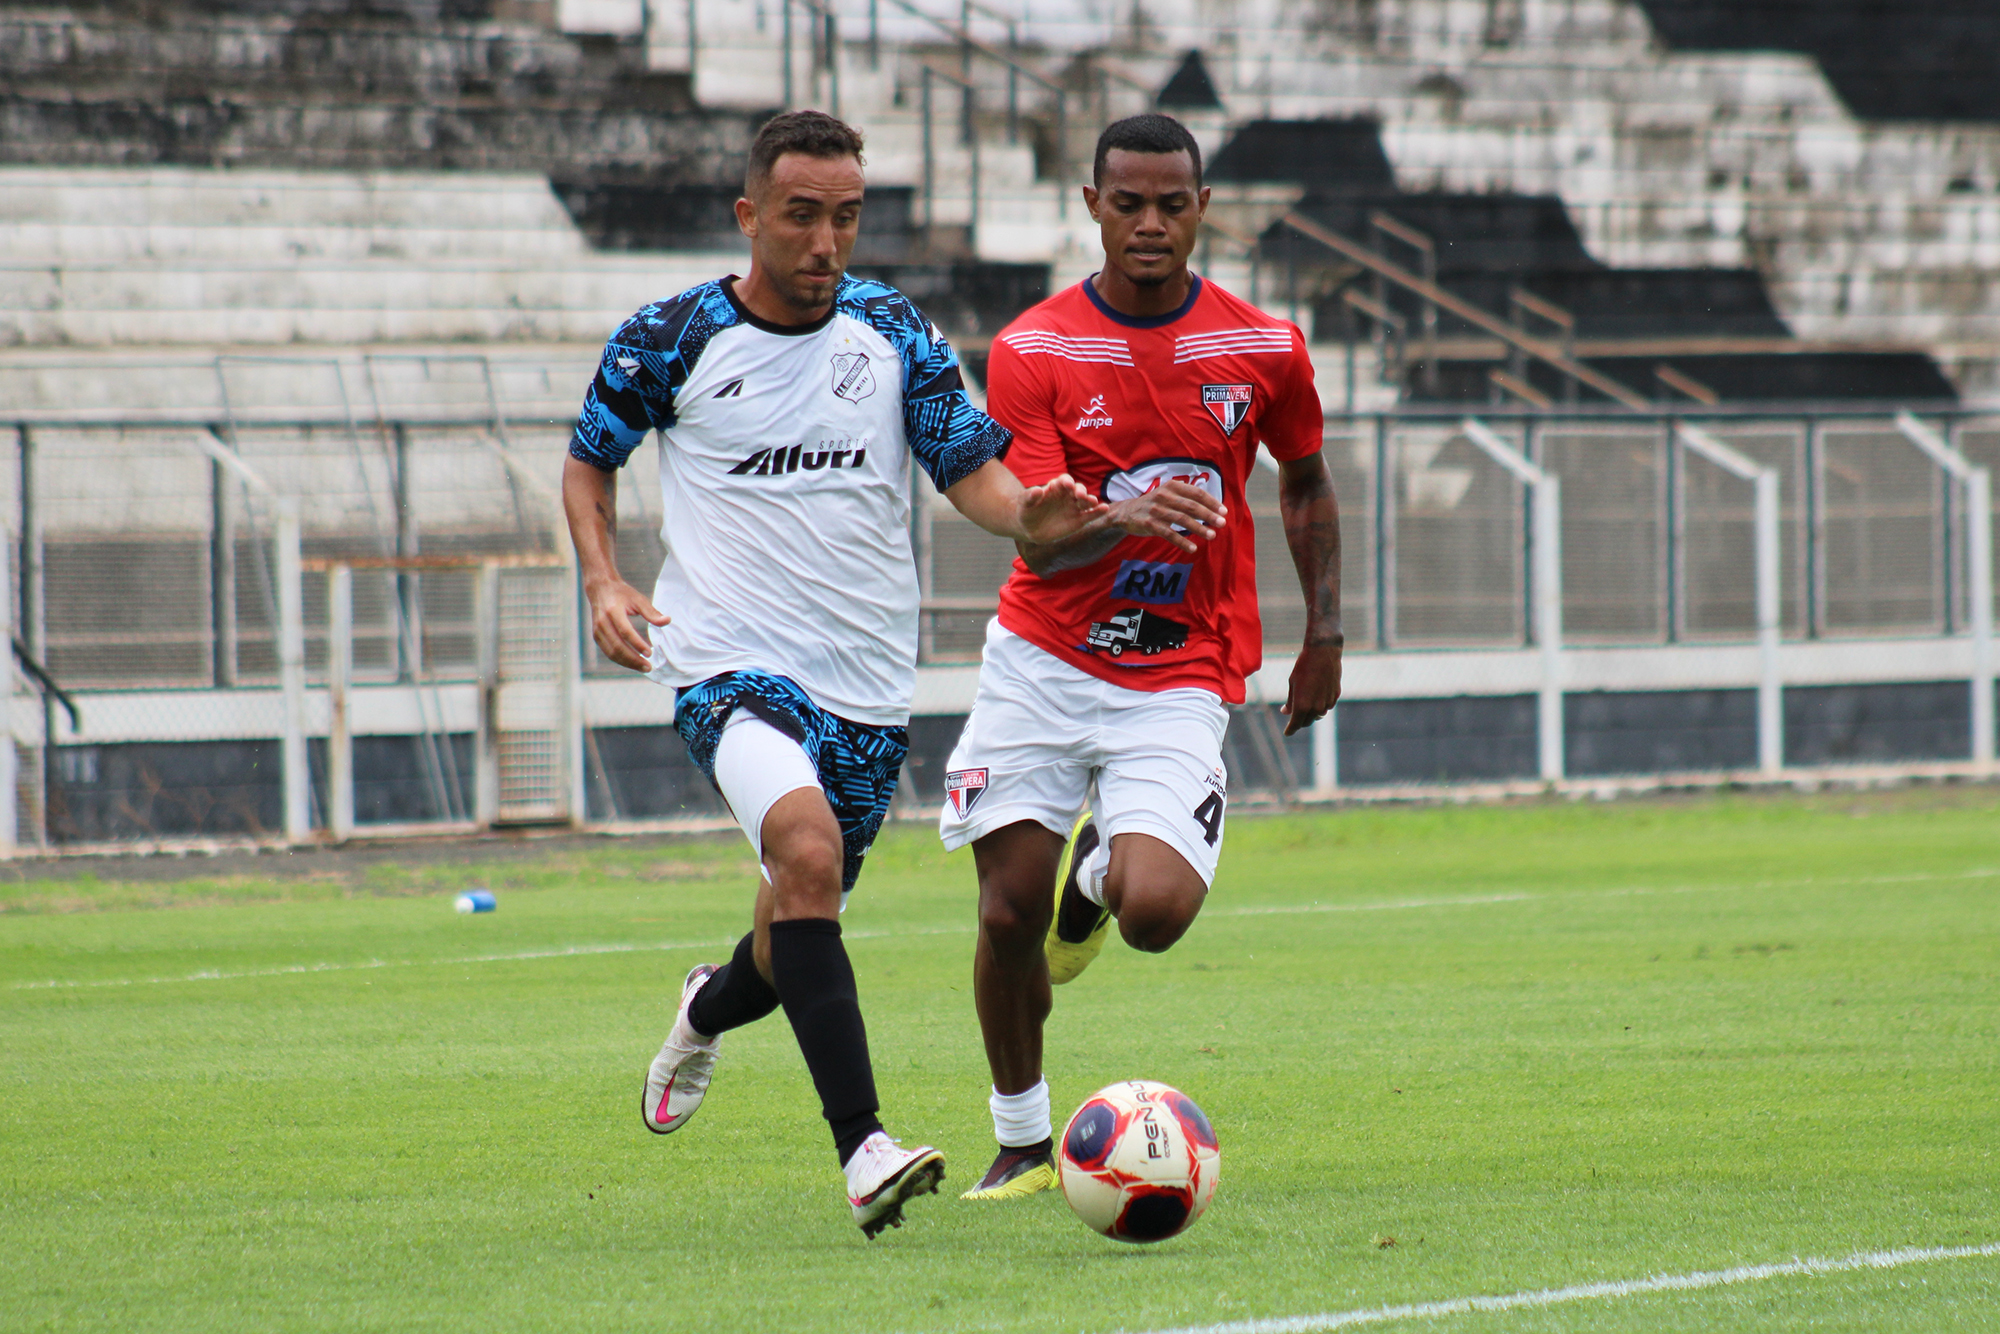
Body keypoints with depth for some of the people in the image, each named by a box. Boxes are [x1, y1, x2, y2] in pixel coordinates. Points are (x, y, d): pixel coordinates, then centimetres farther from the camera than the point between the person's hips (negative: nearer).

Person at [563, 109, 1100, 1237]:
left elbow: (972, 468, 1)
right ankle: (862, 1147, -35)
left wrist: (1028, 514, -22)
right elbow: (590, 458, 11)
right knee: (807, 847, -31)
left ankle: (711, 1008, 53)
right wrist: (603, 579, -6)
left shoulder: (893, 331, 2)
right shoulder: (669, 340, -3)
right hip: (731, 664, -4)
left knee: (799, 945, 14)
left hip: (868, 679, 4)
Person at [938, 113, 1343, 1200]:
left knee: (1155, 910, -21)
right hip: (1042, 662, 0)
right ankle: (1021, 1142, 18)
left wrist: (1324, 636, 13)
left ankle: (1096, 877, 18)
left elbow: (1306, 480, 18)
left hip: (1178, 682, 0)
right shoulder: (1034, 351, -7)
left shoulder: (1263, 350, -1)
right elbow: (1037, 540, -15)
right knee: (1008, 914, -5)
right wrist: (1124, 520, -36)